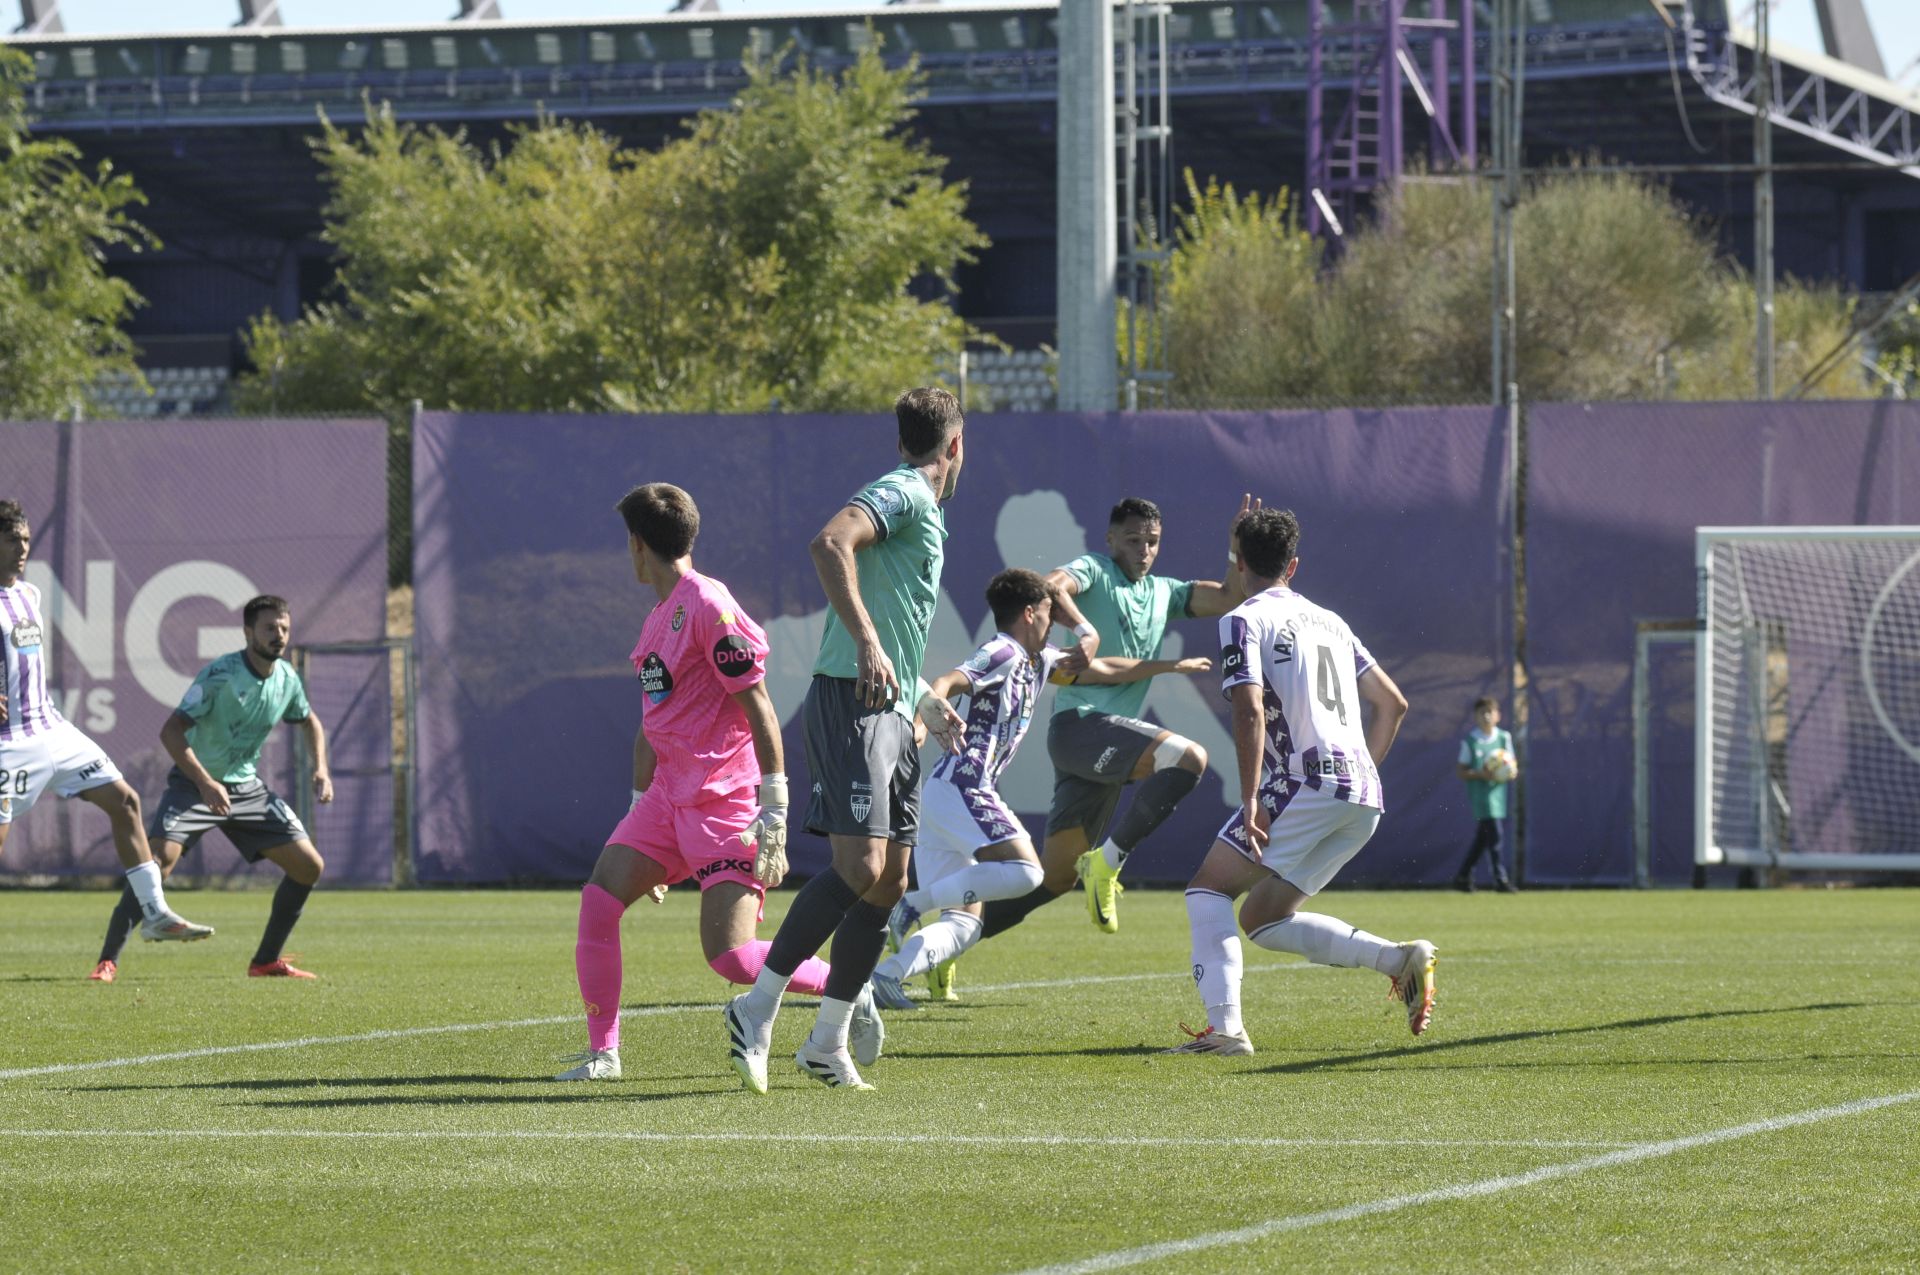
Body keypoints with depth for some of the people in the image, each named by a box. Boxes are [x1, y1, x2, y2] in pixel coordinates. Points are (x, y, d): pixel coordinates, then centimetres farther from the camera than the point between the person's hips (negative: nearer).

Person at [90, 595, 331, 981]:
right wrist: (206, 784, -33)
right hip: (194, 784, -6)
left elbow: (310, 721, 21)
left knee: (310, 866, -1)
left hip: (247, 787, 6)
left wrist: (321, 770, 5)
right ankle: (108, 961, -19)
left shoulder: (287, 679, -1)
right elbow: (170, 731, -25)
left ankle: (266, 961, 11)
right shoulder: (221, 675, -21)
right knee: (158, 860, -26)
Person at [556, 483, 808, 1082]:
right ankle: (602, 1053, 2)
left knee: (731, 956, -15)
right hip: (669, 797, 9)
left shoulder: (708, 606, -13)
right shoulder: (658, 619, 16)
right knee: (599, 900, -6)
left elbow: (759, 711, -15)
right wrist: (639, 810, 23)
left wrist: (774, 816, -18)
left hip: (726, 801, -9)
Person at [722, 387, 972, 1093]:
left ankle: (828, 1043, 11)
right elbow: (829, 543, -26)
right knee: (860, 867, -19)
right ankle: (758, 1007, -14)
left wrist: (927, 703, 30)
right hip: (850, 703, -10)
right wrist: (866, 642, -32)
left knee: (889, 881, 7)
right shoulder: (900, 494, -6)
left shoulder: (922, 511, 24)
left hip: (891, 713, 10)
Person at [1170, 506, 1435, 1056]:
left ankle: (1224, 1027, -16)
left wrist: (1250, 800, -15)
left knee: (1209, 888, 1)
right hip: (1363, 797, 7)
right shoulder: (1330, 621, 23)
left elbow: (1250, 711, -14)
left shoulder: (1245, 620, 0)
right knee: (1262, 919, 15)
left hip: (1307, 783, -7)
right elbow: (1392, 702, 26)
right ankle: (1399, 958, 0)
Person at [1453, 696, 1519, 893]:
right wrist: (1481, 774, -18)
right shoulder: (1470, 741, -3)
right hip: (1480, 792, -5)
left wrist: (1508, 774, -9)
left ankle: (1463, 877, 22)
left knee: (1482, 837, 10)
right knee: (1494, 832, -15)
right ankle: (1500, 878, -13)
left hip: (1498, 790, 5)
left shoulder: (1504, 738, 8)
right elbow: (1461, 771, -2)